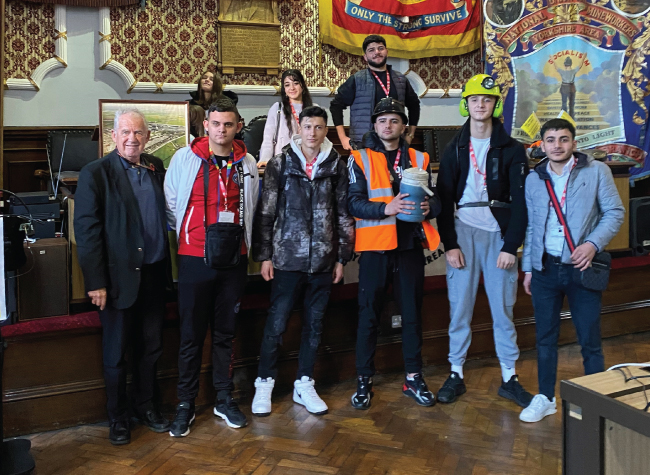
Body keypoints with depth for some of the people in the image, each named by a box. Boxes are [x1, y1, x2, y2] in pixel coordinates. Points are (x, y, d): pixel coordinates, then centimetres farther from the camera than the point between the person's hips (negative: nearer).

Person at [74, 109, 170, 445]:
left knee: (150, 347, 16)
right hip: (119, 276, -4)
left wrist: (165, 267, 5)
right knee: (116, 353, 9)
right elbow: (86, 231, -11)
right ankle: (118, 417, 26)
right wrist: (96, 282, -15)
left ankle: (145, 406, 34)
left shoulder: (156, 168, 7)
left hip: (153, 275, 5)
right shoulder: (95, 174, -8)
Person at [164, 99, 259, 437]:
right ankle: (185, 405, 16)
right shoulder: (184, 159, -3)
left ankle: (224, 400, 24)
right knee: (191, 335, 4)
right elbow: (170, 206, 4)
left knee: (225, 333, 12)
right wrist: (184, 234, 7)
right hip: (194, 259, -2)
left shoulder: (247, 164, 5)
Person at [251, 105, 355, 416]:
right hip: (287, 257, -2)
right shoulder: (280, 164, 0)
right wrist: (264, 255, -3)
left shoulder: (337, 166, 5)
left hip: (323, 259, 2)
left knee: (314, 324, 10)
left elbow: (344, 215, 7)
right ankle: (264, 383, 17)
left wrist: (343, 257, 5)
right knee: (276, 323, 1)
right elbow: (266, 212, 0)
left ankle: (304, 384, 23)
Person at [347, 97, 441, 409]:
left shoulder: (419, 159, 11)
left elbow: (435, 198, 13)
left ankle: (413, 378, 23)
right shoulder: (361, 159, 1)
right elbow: (354, 203, -9)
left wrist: (429, 207, -10)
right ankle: (364, 380, 15)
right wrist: (387, 208, -24)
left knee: (412, 313, 10)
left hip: (410, 246, 3)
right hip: (375, 247, -3)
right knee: (369, 315, 3)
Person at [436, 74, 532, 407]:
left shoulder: (511, 149, 4)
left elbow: (520, 201, -1)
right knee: (459, 307, 1)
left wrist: (511, 246, -8)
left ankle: (509, 378, 13)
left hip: (499, 233, 0)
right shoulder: (454, 149, 7)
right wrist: (449, 244, -5)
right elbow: (444, 200, 4)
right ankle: (456, 374, 12)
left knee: (503, 308, 3)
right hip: (464, 231, 1)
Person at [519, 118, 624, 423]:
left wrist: (593, 243, -17)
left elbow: (615, 212, -2)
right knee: (545, 338, 10)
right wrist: (528, 268, 11)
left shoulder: (596, 171, -2)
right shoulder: (534, 179, 8)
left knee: (590, 340, 2)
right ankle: (545, 398, 23)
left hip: (581, 268, -3)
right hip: (544, 269, 3)